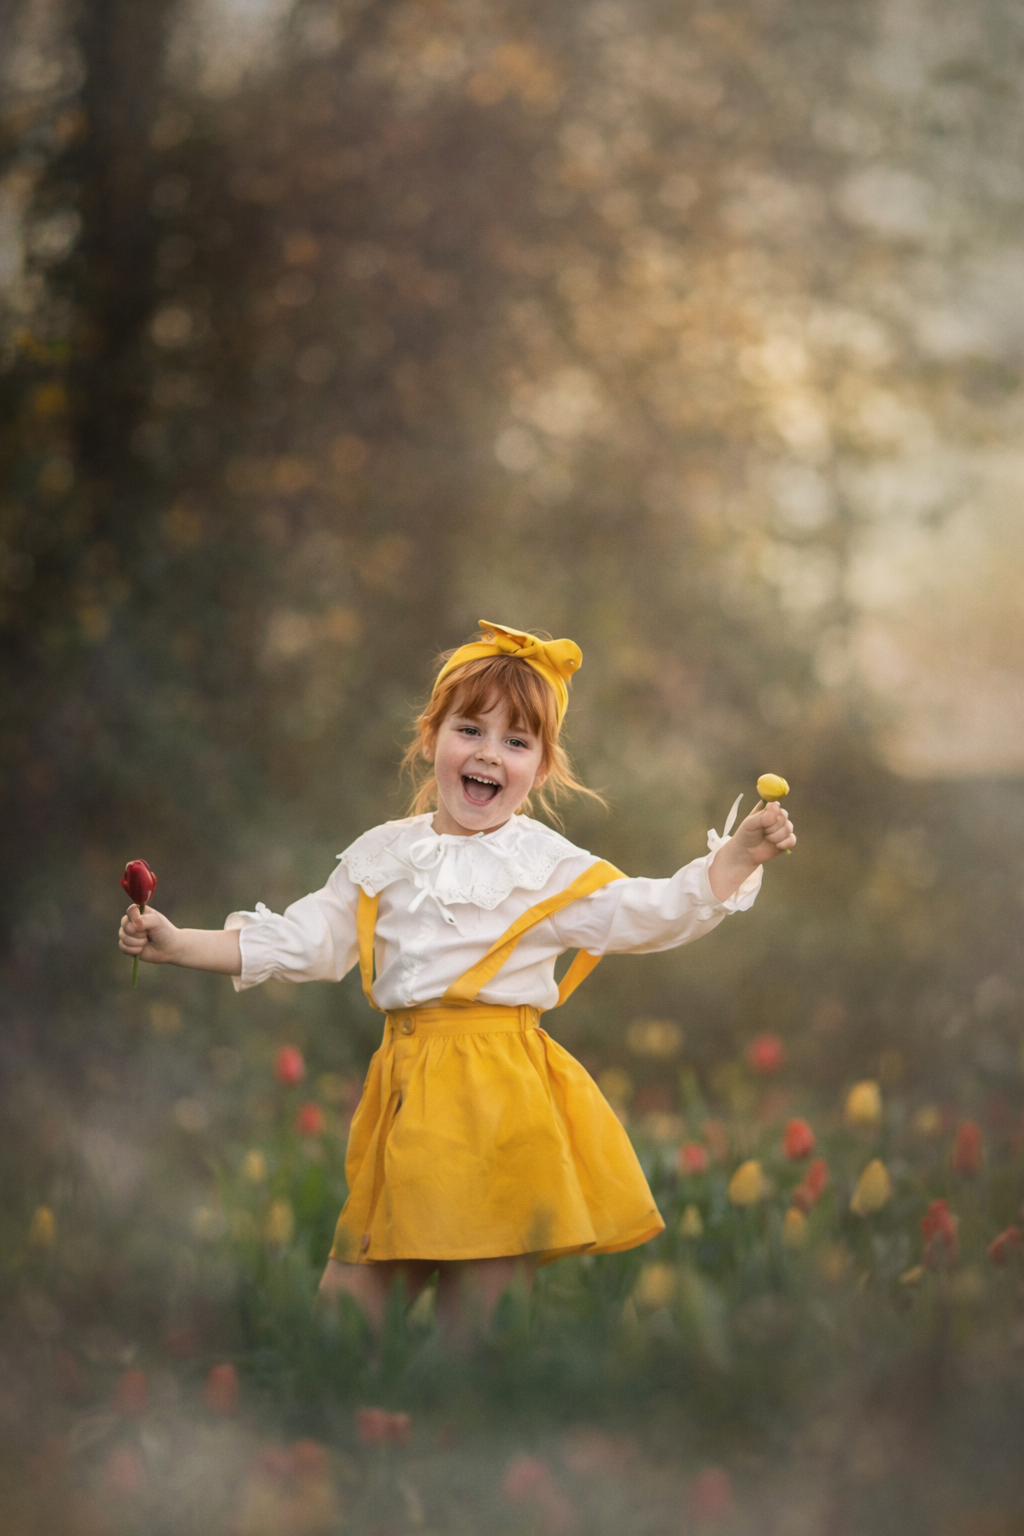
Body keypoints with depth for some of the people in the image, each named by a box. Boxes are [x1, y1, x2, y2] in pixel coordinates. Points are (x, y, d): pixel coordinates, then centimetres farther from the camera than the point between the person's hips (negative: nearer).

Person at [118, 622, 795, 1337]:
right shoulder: (381, 855, 12)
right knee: (347, 1301, 4)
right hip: (406, 1088, 4)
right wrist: (179, 944, 11)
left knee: (482, 1302, -2)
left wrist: (737, 857, -17)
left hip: (501, 1091, -4)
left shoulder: (548, 865, 1)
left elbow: (650, 915, -4)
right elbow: (303, 942, 16)